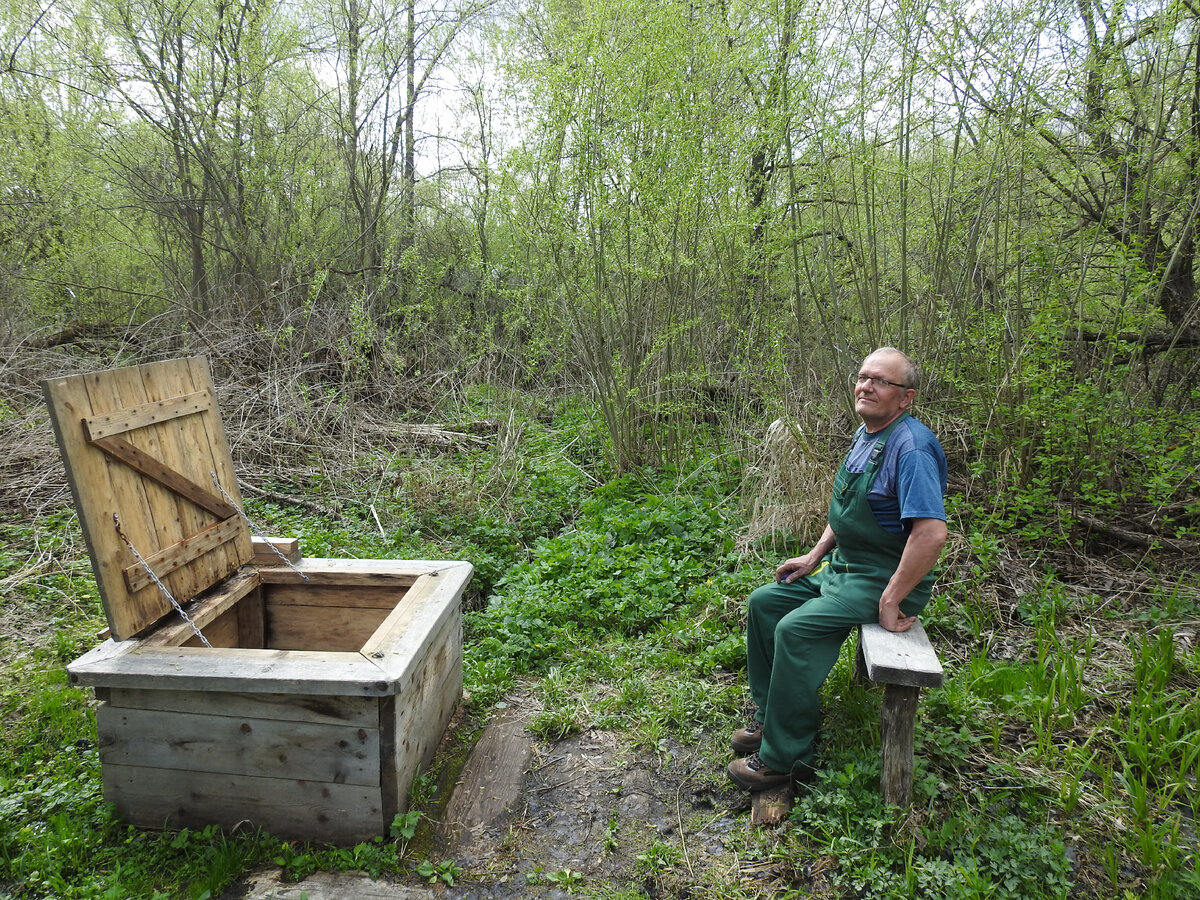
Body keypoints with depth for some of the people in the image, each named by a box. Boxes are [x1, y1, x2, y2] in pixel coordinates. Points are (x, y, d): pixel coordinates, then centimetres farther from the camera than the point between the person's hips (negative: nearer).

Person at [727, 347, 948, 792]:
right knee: (765, 602, 6)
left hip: (885, 581, -10)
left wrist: (890, 602, -27)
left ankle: (785, 757, -8)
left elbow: (932, 533, -32)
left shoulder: (911, 446, -22)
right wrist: (815, 556, 13)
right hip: (842, 568, 10)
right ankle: (769, 716, 17)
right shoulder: (865, 435, 9)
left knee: (795, 630, -23)